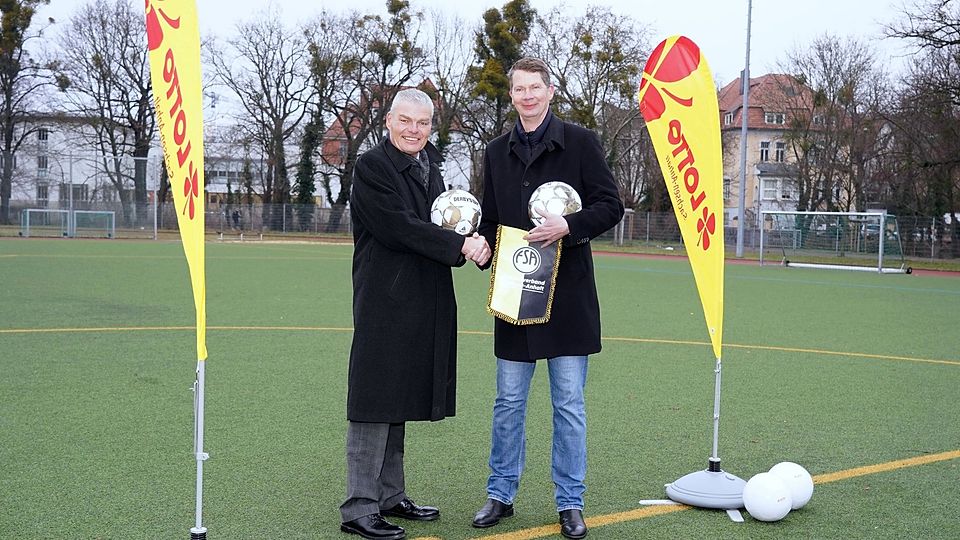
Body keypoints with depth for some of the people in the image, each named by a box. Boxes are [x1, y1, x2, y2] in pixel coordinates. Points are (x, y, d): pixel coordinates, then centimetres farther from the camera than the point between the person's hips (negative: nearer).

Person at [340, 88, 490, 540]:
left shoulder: (429, 164, 17)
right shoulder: (372, 167, -9)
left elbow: (439, 223, 19)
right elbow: (400, 227, -18)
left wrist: (467, 238, -4)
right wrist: (460, 245, -19)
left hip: (419, 306, 8)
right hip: (385, 302, -8)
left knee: (397, 403, 15)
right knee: (374, 403, -5)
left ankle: (390, 496, 25)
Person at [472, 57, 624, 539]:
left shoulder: (579, 142, -1)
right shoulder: (497, 152, 12)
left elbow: (610, 206, -3)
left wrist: (569, 226, -20)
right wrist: (485, 248, -3)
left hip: (567, 294, -3)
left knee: (569, 404, 4)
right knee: (508, 402, 10)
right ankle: (500, 494, 23)